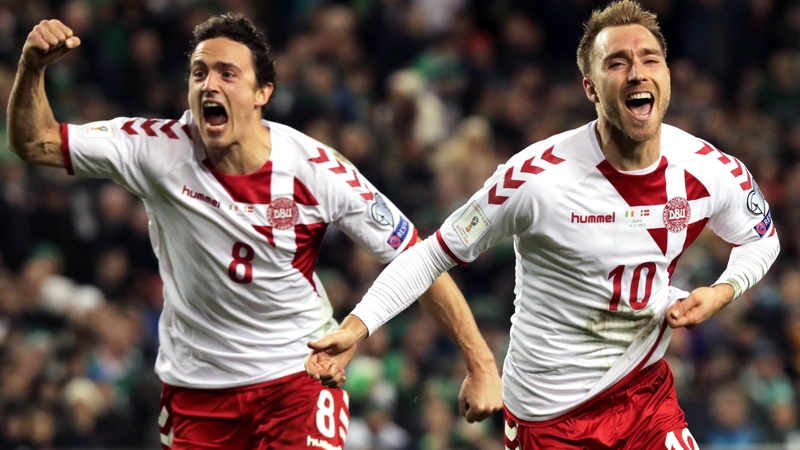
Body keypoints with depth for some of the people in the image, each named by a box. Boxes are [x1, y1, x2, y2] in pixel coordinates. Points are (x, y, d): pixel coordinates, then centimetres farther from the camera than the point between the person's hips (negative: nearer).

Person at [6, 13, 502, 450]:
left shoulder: (316, 169, -15)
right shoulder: (160, 150, -12)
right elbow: (36, 143, -7)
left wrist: (480, 363, -13)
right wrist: (33, 68, -26)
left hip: (298, 376, -2)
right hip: (196, 380, 2)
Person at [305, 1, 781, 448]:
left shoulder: (711, 170, -8)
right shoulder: (537, 175, -20)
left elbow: (761, 239, 14)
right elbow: (437, 253, -11)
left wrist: (720, 294, -7)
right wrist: (355, 328, -20)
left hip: (648, 390, 4)